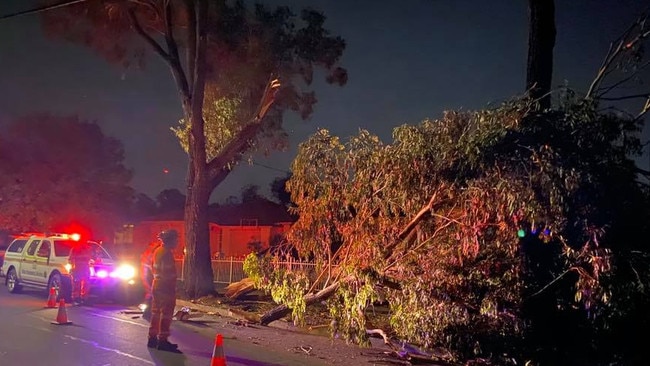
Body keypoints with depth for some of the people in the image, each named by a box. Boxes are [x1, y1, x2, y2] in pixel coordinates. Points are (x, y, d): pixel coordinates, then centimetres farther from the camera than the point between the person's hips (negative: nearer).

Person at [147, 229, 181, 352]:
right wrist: (172, 289, -18)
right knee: (166, 314, -5)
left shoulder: (158, 251, 12)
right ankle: (163, 341, -3)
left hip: (156, 285, 10)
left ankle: (152, 338, 22)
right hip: (166, 287, -10)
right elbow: (167, 273, -21)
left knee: (156, 313, 15)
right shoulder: (167, 252, -17)